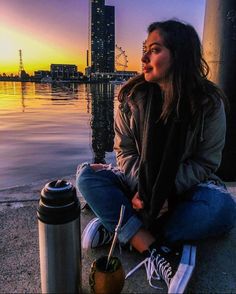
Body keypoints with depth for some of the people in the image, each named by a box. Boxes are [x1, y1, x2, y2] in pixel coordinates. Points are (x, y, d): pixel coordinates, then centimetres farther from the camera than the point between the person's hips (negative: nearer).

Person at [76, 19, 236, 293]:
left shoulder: (209, 103, -12)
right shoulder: (131, 96, -7)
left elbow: (205, 162, -9)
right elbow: (124, 150, -4)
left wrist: (167, 191, -21)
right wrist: (139, 187, -20)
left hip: (185, 187, -1)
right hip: (138, 183, 2)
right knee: (86, 175, -22)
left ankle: (117, 226, -22)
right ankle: (157, 254, -28)